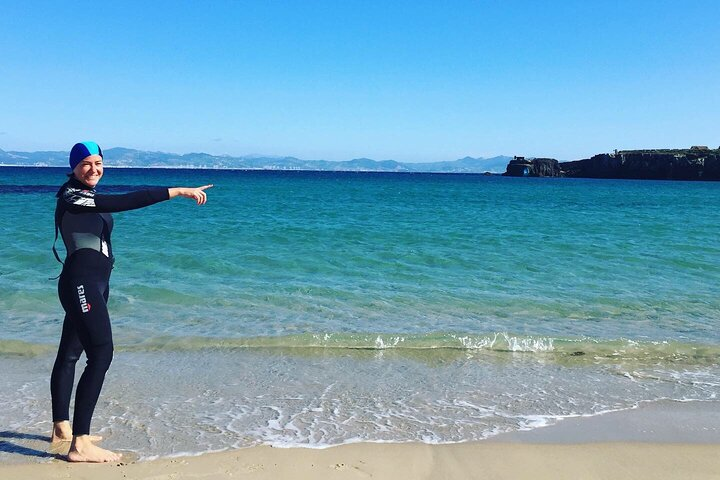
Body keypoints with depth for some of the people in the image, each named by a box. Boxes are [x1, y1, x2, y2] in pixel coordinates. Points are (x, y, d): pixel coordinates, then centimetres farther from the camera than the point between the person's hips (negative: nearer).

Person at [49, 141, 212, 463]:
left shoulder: (88, 197, 17)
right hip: (80, 282, -10)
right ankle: (80, 445, -17)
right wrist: (179, 192, -31)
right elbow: (126, 202, -26)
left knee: (69, 354, 18)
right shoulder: (71, 197, -14)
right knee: (101, 354, -18)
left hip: (95, 284, 10)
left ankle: (61, 428, 30)